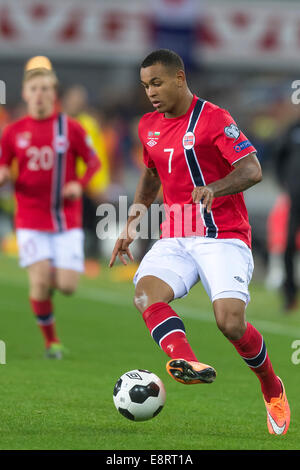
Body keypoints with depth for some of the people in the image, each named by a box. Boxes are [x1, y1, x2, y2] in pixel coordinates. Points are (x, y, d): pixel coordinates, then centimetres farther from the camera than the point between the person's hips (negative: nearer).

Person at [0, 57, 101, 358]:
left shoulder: (70, 128, 0)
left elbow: (93, 162, 8)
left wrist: (79, 184, -9)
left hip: (66, 220, 0)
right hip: (31, 221, 0)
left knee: (67, 286, -6)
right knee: (40, 283, -13)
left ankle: (55, 275, 32)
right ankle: (51, 341, 7)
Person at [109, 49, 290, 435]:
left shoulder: (213, 119, -8)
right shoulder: (149, 126, 13)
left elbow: (252, 170, -17)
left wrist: (213, 189, -34)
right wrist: (132, 224, 22)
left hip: (223, 236, -6)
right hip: (175, 237, 6)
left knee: (231, 322, -20)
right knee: (146, 292, -26)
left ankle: (272, 389, 7)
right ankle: (188, 363, -47)